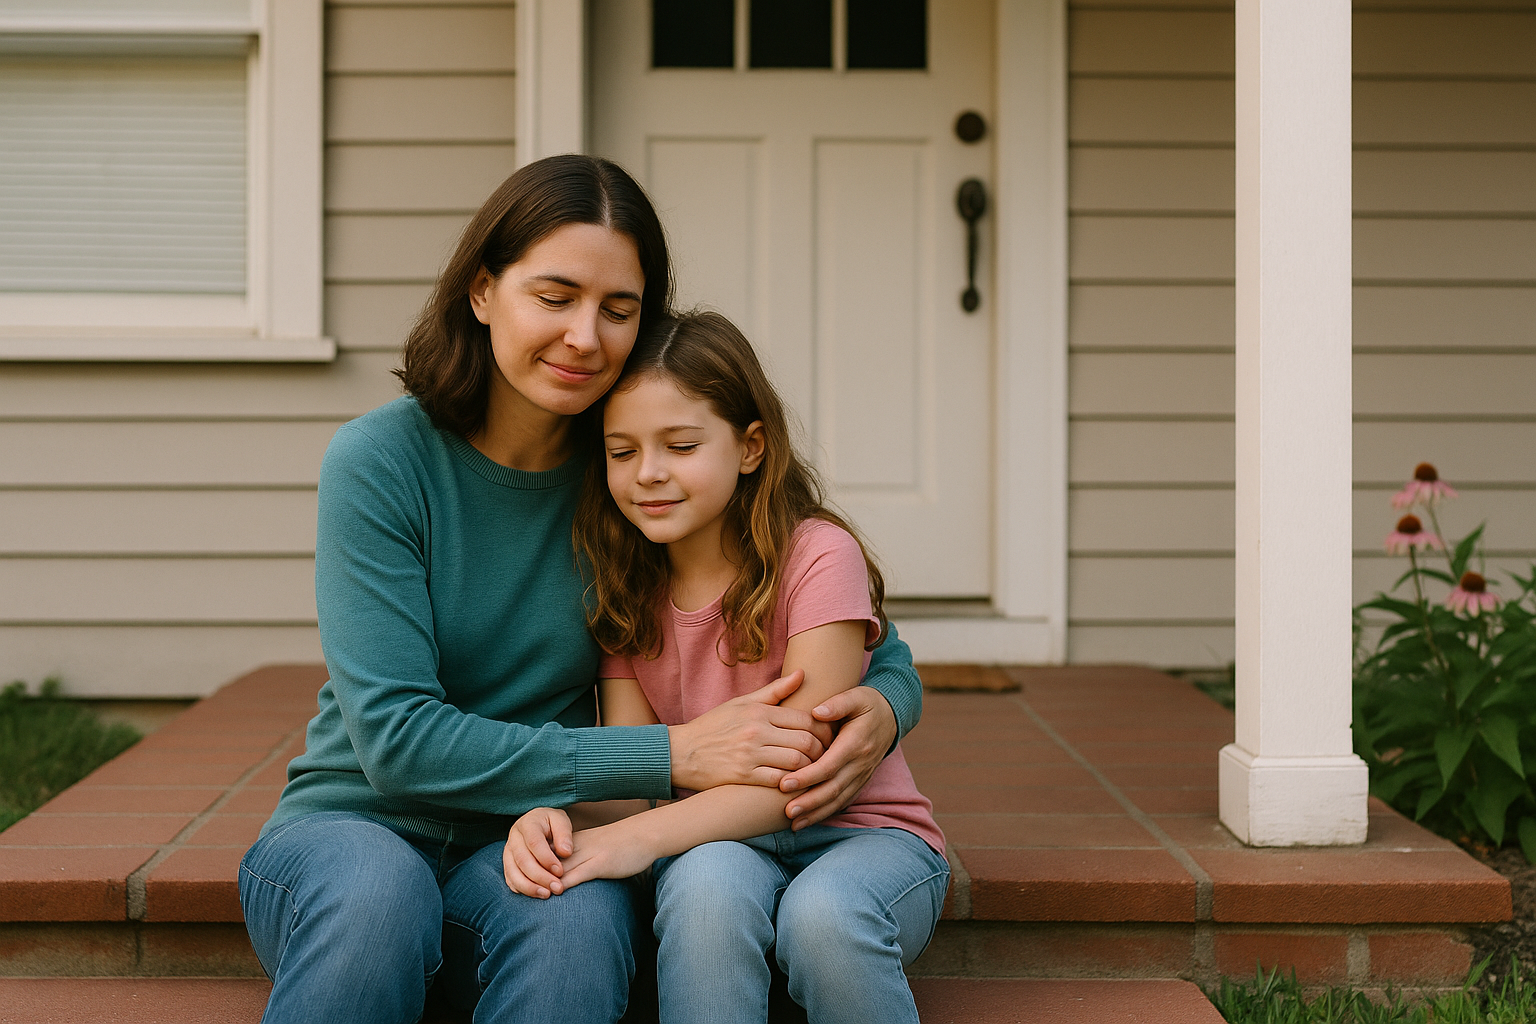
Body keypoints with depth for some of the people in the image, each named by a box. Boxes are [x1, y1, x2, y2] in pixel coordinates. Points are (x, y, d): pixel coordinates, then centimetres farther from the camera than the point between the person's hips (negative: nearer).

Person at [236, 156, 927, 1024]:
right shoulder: (381, 462, -11)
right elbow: (396, 738, -18)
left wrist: (883, 711, -21)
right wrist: (672, 755, -23)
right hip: (349, 830, -1)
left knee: (577, 917, -34)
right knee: (378, 890, -36)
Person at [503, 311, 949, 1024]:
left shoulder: (818, 556, -14)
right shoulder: (624, 592, 3)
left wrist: (641, 837, -33)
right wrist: (563, 819, -28)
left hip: (861, 835, -2)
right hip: (718, 841, 3)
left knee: (822, 917, -37)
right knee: (707, 883, -34)